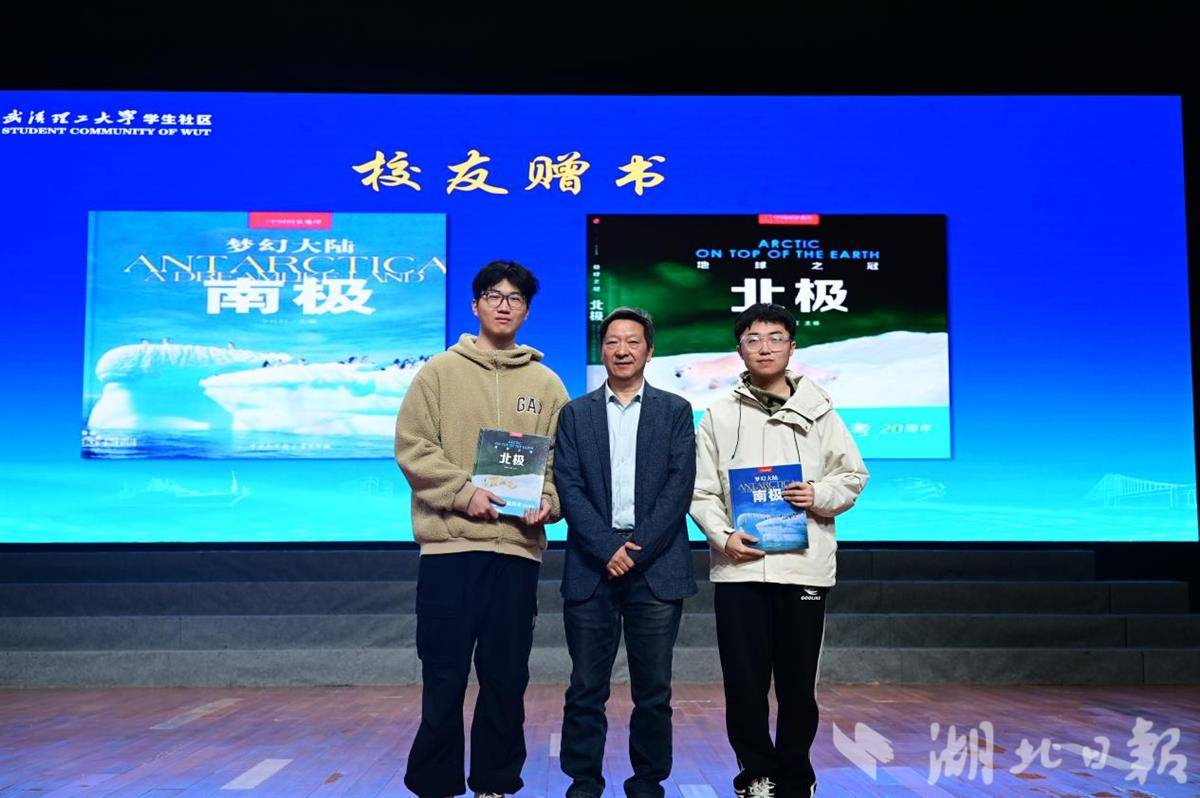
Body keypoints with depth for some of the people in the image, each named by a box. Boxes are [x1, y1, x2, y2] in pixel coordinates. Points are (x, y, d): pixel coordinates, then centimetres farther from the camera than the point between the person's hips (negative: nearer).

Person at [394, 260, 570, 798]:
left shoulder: (546, 383, 11)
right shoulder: (440, 371, 5)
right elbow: (412, 446, -1)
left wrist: (548, 501, -9)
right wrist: (463, 492, -13)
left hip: (518, 546, 2)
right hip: (449, 543, -2)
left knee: (507, 677, 8)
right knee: (444, 675, 2)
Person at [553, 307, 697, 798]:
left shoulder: (675, 411, 9)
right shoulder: (575, 414, 11)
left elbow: (680, 486, 0)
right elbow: (568, 488, 1)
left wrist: (638, 549, -10)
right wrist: (607, 549, -11)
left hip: (656, 567, 0)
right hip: (591, 567, 1)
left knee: (653, 692, 4)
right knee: (586, 690, 4)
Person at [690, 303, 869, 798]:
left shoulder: (818, 410, 8)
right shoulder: (719, 415, 8)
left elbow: (853, 475, 9)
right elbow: (701, 491, 5)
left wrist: (820, 496, -10)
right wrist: (722, 535, -11)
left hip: (804, 565, 0)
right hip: (738, 566, 0)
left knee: (797, 682, 6)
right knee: (744, 682, 3)